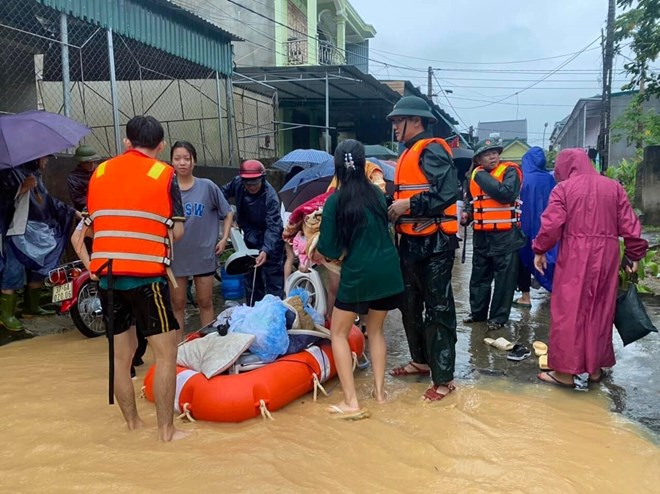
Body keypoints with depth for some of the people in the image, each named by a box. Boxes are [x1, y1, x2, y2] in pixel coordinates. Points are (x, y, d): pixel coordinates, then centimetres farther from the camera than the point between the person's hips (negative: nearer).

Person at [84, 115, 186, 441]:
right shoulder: (164, 174, -2)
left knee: (121, 352, 15)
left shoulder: (99, 172, 11)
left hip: (106, 274, 5)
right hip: (146, 274, -5)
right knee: (166, 353, 3)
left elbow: (91, 225, 15)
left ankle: (133, 425, 25)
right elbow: (177, 232, -3)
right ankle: (166, 431, 5)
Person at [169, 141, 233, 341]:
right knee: (177, 303, 9)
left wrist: (224, 238, -1)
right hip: (175, 255, 0)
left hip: (203, 253, 0)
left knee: (205, 302, 9)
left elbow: (227, 213, 6)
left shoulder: (207, 186, -3)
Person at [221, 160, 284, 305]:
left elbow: (273, 227, -34)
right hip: (251, 238, 6)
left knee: (273, 277, -4)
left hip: (270, 240, -6)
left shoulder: (270, 197, -31)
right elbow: (225, 192, 9)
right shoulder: (237, 183, -15)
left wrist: (266, 250, -46)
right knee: (251, 276, 15)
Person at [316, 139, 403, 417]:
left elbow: (329, 249, -7)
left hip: (358, 273, -5)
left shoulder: (335, 201, -7)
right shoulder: (377, 194, 7)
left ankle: (351, 402, 5)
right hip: (388, 270, 5)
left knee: (338, 333, 11)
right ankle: (379, 391, 23)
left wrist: (330, 251, 15)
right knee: (376, 330, 24)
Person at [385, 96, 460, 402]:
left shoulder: (431, 150, -13)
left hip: (434, 242, -10)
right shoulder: (409, 153, 17)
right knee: (410, 304, 18)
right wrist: (393, 207, 5)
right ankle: (421, 360, 34)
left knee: (438, 310, -3)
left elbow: (447, 192, -26)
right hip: (411, 241, 10)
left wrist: (408, 206, -21)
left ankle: (444, 378, 7)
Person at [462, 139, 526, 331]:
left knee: (504, 278, 2)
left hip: (505, 235, -6)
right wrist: (467, 213, 4)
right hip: (481, 235, 6)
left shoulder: (509, 171, -8)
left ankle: (498, 317, 12)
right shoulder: (475, 175, 10)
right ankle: (478, 312, 28)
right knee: (479, 276, 15)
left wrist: (483, 177, -20)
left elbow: (507, 193, -27)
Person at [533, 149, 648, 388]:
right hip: (606, 255, 4)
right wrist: (634, 254, 13)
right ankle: (595, 367, 23)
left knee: (569, 311, 2)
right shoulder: (614, 187, 9)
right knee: (600, 311, 13)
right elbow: (629, 225, 5)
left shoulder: (563, 188, -2)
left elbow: (551, 224, -10)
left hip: (574, 256, -4)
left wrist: (540, 250, 2)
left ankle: (566, 370, 7)